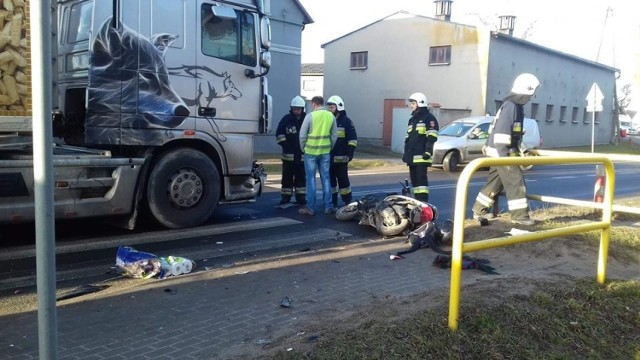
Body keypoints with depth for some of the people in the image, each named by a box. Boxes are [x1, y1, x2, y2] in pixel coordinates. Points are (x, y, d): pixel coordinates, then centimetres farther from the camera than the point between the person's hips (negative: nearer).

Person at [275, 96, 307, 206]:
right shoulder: (286, 119, -2)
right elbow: (279, 134, 2)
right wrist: (285, 144, -4)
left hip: (303, 154, 0)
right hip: (288, 154, 0)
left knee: (301, 176, 9)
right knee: (287, 176, 4)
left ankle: (301, 197, 17)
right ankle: (285, 197, 11)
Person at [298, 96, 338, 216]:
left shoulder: (310, 116, -10)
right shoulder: (331, 116, 2)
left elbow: (302, 135, -7)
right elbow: (334, 135, 6)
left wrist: (303, 148, 8)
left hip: (311, 152, -3)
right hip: (325, 152, 3)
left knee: (311, 179, 4)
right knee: (325, 179, 11)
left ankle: (310, 208, 7)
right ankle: (328, 207, 14)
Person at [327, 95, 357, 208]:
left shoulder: (346, 121, -2)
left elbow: (353, 140, -5)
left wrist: (350, 154, -13)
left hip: (340, 158, -5)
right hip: (328, 157, 5)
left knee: (343, 180, -2)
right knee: (330, 180, 7)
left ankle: (348, 202, 9)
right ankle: (332, 203, 14)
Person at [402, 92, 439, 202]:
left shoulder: (428, 118, -3)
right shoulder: (412, 119, 23)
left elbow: (432, 137, -12)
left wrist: (428, 151, -19)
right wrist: (406, 152, 21)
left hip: (421, 156, -8)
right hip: (412, 156, 8)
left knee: (421, 178, -12)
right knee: (414, 178, 9)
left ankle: (423, 201, -12)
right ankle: (417, 200, 16)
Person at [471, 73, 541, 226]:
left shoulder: (514, 105, 15)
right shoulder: (511, 106, -17)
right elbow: (502, 131, -24)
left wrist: (519, 148, 30)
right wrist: (503, 155, -27)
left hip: (502, 152, 10)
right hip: (502, 153, -10)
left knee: (495, 182, 15)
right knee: (516, 183, -5)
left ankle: (479, 211, 21)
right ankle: (520, 215, 1)